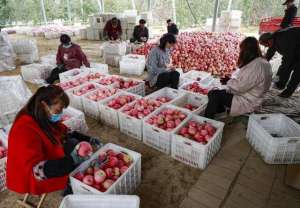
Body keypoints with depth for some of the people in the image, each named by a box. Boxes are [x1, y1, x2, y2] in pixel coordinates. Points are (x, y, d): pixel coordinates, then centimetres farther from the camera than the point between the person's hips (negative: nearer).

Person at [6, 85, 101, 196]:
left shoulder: (45, 117, -10)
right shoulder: (25, 130, -34)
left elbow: (65, 132, 6)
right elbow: (38, 170, -38)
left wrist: (89, 139, -5)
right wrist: (71, 160, -47)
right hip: (33, 178, -8)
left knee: (74, 143, 3)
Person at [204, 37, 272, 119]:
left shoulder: (256, 66, -26)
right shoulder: (257, 62, 7)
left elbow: (240, 87, -26)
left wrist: (228, 82, -8)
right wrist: (230, 80, 0)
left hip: (247, 101, -10)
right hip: (245, 94, 10)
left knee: (214, 95, -16)